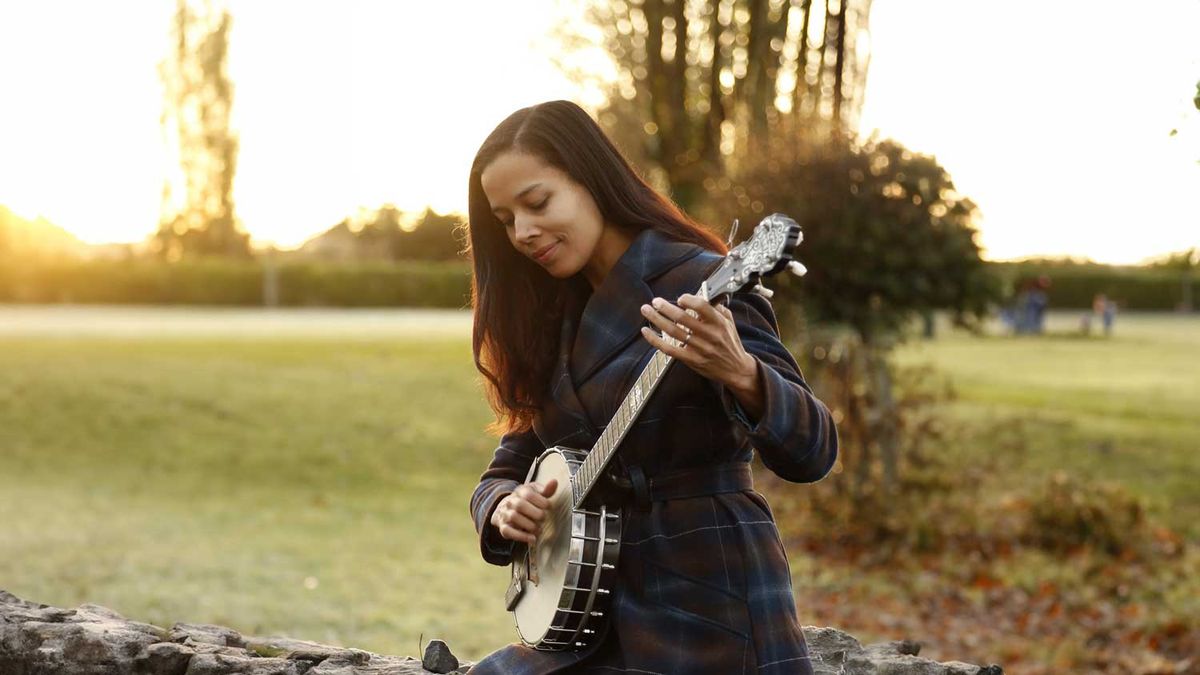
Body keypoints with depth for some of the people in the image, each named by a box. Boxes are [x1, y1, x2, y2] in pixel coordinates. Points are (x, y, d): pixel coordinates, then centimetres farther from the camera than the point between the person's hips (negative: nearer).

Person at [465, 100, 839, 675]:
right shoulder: (554, 321, 11)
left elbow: (811, 453, -20)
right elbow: (505, 470, 16)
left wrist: (739, 373, -40)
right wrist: (506, 507, -8)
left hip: (706, 604, -7)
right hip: (603, 612, 7)